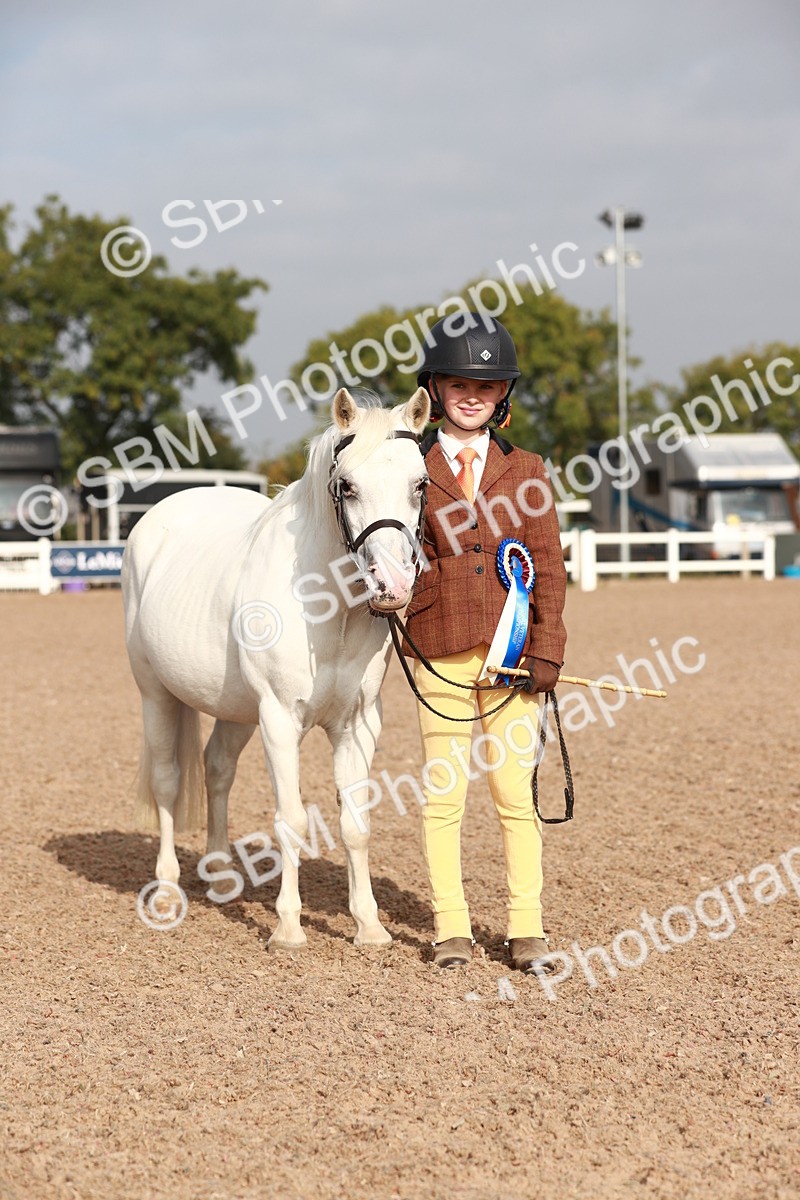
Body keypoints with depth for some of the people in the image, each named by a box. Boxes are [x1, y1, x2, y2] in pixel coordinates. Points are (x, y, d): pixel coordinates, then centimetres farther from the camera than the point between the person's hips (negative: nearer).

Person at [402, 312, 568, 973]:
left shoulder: (526, 471, 7)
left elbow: (549, 567, 6)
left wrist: (545, 651, -3)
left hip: (512, 652, 1)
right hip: (439, 654, 0)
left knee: (516, 792, 3)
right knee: (443, 792, 3)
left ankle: (528, 927, 11)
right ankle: (451, 926, 13)